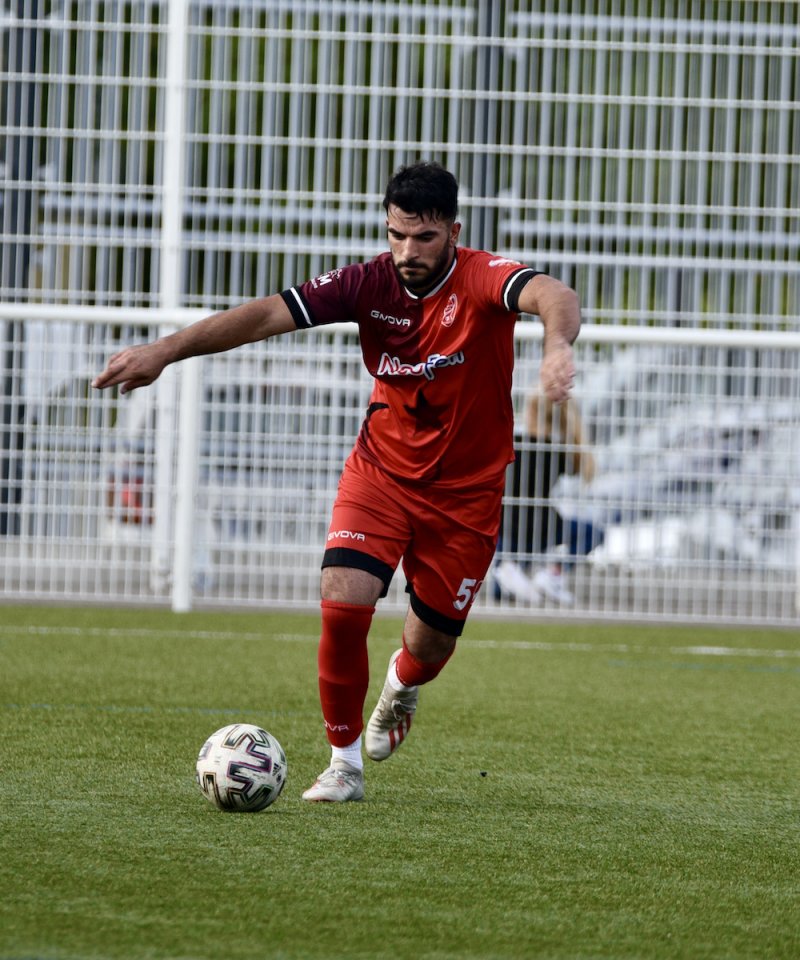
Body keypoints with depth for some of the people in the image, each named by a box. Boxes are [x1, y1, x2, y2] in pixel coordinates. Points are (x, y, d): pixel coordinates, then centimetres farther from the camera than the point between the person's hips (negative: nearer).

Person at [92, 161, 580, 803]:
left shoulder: (482, 279, -21)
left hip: (466, 492, -1)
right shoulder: (370, 283, -13)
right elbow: (266, 315, -17)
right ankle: (345, 762, 0)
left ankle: (401, 688, 47)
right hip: (382, 468, 1)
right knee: (343, 601, -19)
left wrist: (559, 343, -66)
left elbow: (552, 295, -42)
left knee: (430, 646, 6)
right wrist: (163, 352, -25)